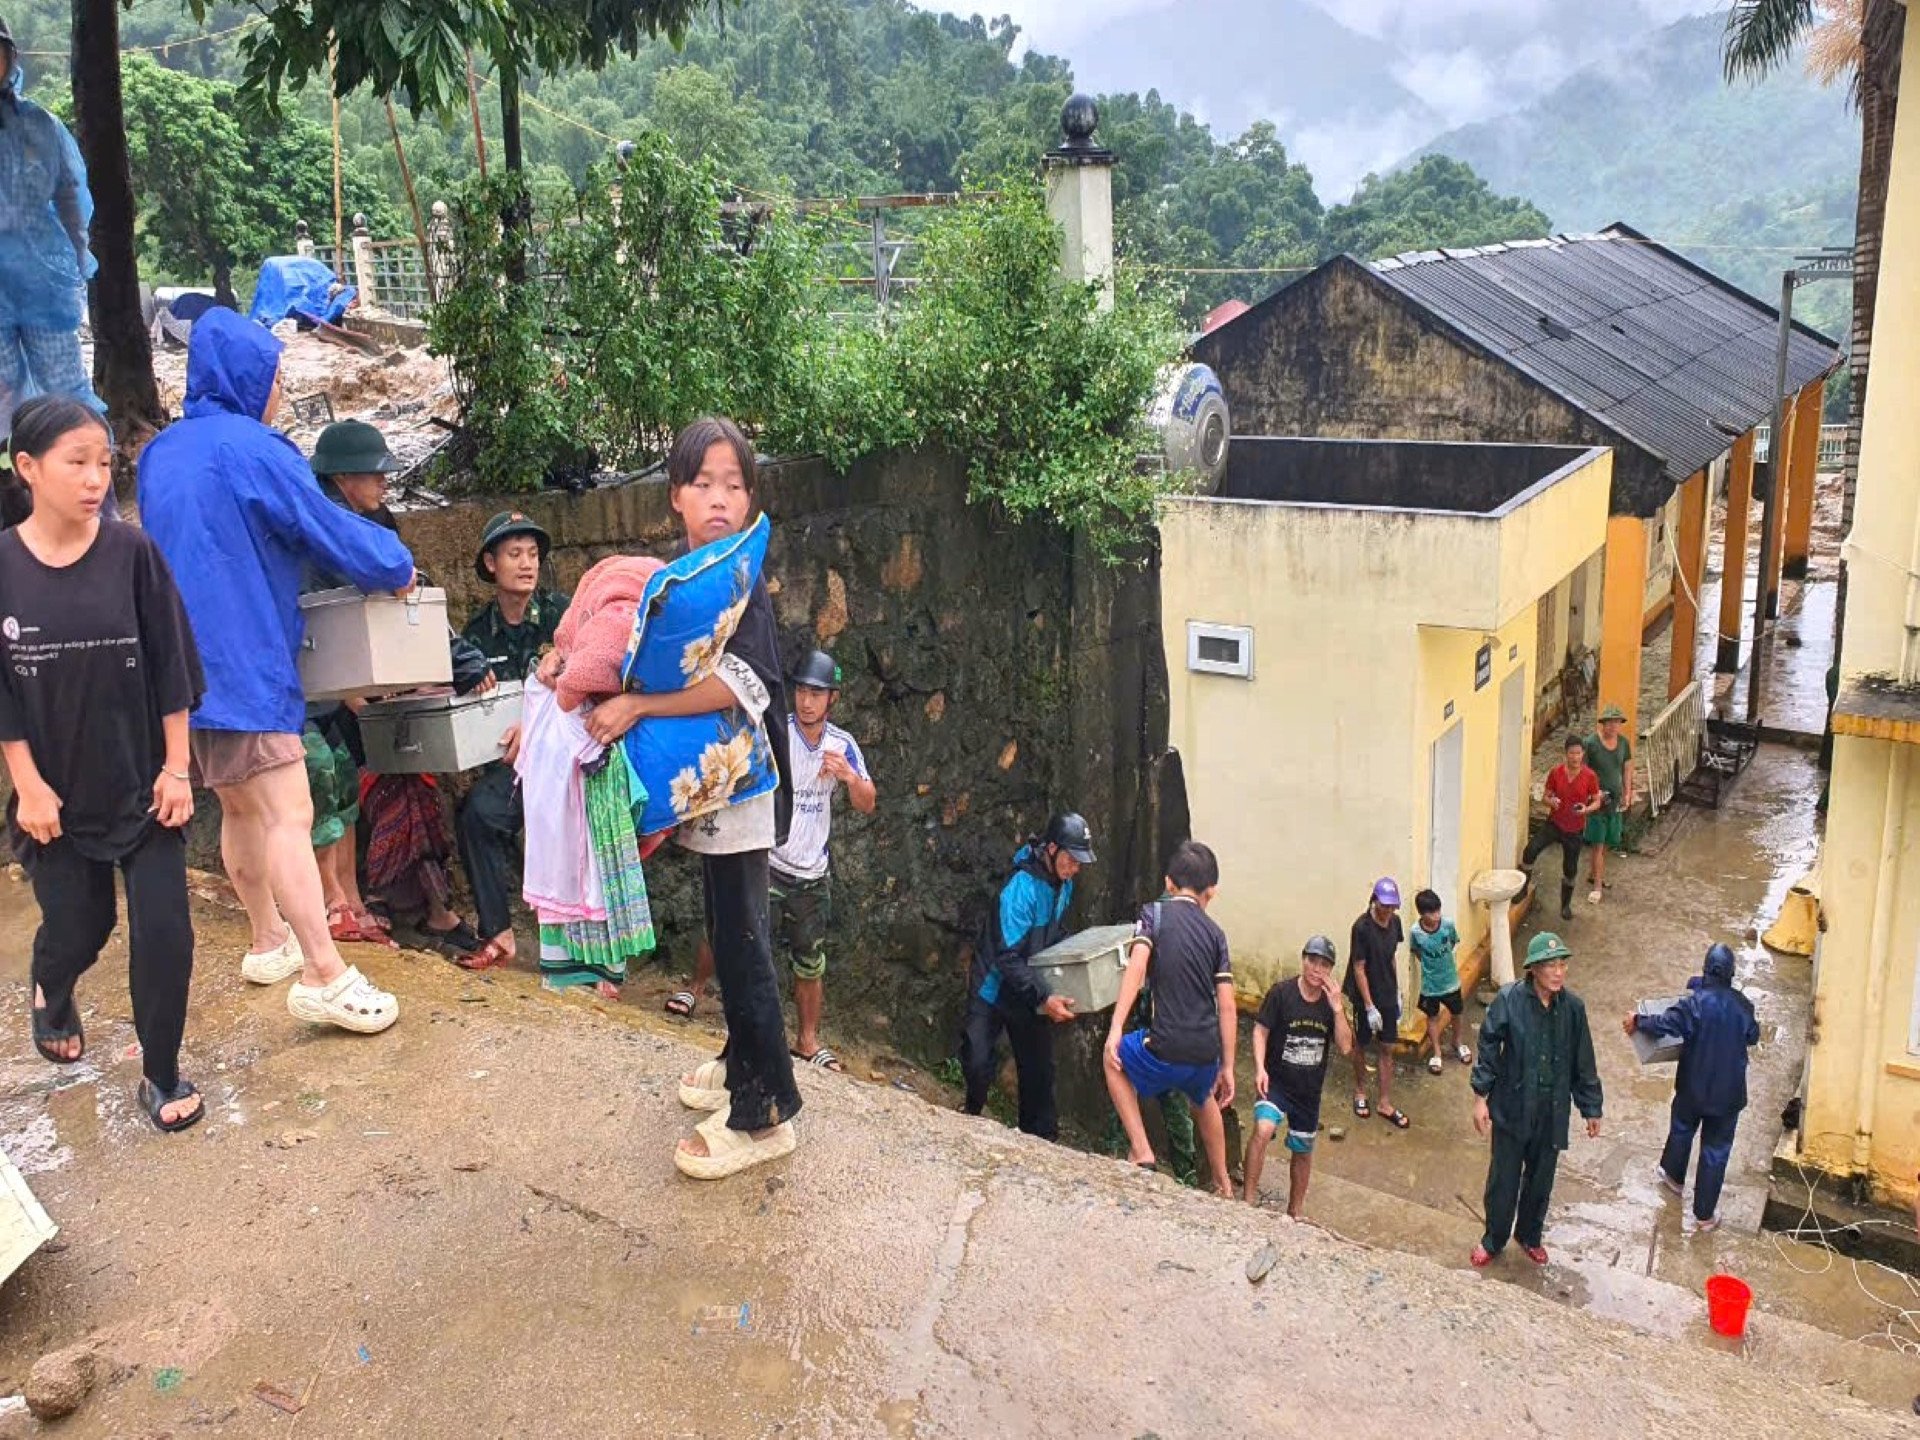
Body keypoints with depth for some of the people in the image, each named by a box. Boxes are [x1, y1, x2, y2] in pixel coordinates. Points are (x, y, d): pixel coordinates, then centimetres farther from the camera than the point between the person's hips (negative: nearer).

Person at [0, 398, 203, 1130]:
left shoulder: (131, 552, -8)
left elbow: (170, 667, -4)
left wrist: (176, 768, -6)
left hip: (142, 782, 0)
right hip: (60, 791, 0)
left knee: (164, 931, -1)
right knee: (77, 926, 13)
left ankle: (161, 1075, 19)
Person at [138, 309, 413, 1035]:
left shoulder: (162, 452, 14)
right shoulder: (251, 450, -13)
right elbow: (330, 530, -9)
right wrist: (397, 566, 9)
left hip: (185, 663, 9)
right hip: (243, 664, -9)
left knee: (242, 808, 19)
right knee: (290, 817, -12)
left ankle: (269, 942, 32)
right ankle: (325, 976, -15)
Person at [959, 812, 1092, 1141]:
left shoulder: (1064, 885, -2)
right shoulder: (1022, 886, -28)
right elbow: (1008, 956, -31)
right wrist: (1043, 999, -36)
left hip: (1029, 994, 7)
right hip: (994, 987, -7)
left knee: (1039, 1069, 6)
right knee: (978, 1064, -10)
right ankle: (972, 1117, 18)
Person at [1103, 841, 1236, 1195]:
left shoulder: (1154, 913, 1)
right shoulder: (1215, 933, 10)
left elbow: (1137, 965, -17)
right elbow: (1227, 1007, 5)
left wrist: (1116, 1028, -18)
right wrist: (1227, 1067, 11)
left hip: (1166, 1051, -4)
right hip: (1207, 1055, 4)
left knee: (1114, 1059, 28)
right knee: (1205, 1099, 38)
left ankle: (1141, 1151, 17)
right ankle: (1223, 1185, 49)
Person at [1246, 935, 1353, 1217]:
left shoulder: (1331, 1003, -2)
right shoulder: (1281, 992, -14)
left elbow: (1345, 1047, -9)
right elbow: (1260, 1031, -10)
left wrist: (1336, 1007, -19)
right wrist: (1259, 1068, -23)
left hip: (1309, 1089, 4)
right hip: (1276, 1081, -4)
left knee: (1302, 1151, 17)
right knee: (1263, 1130, -29)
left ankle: (1294, 1213, 37)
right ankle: (1249, 1200, -20)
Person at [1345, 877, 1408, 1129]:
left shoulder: (1394, 922, -3)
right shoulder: (1362, 927, -23)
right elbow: (1359, 968, -19)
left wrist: (1397, 992, 11)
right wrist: (1369, 1006, -18)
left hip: (1388, 996, 5)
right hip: (1365, 997, -5)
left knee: (1386, 1048, 9)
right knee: (1361, 1045, 14)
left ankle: (1385, 1104, 18)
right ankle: (1360, 1091, 35)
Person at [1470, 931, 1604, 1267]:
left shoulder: (1573, 1007, -9)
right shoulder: (1509, 1000, -18)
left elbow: (1583, 1063, 1)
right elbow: (1488, 1048, -9)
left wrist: (1591, 1109, 8)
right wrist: (1481, 1097, -9)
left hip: (1552, 1113, 3)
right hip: (1512, 1108, -3)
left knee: (1541, 1180, 19)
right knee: (1503, 1180, 11)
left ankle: (1530, 1235, 43)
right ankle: (1494, 1239, 33)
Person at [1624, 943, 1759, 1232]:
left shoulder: (1695, 1002, -19)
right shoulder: (1743, 1006, -8)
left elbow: (1665, 1024, -30)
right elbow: (1752, 1037, 9)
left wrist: (1637, 1021, -14)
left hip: (1693, 1088, -1)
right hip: (1728, 1093, 1)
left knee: (1681, 1130, 27)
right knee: (1715, 1151, 12)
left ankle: (1674, 1176, 51)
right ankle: (1705, 1214, 19)